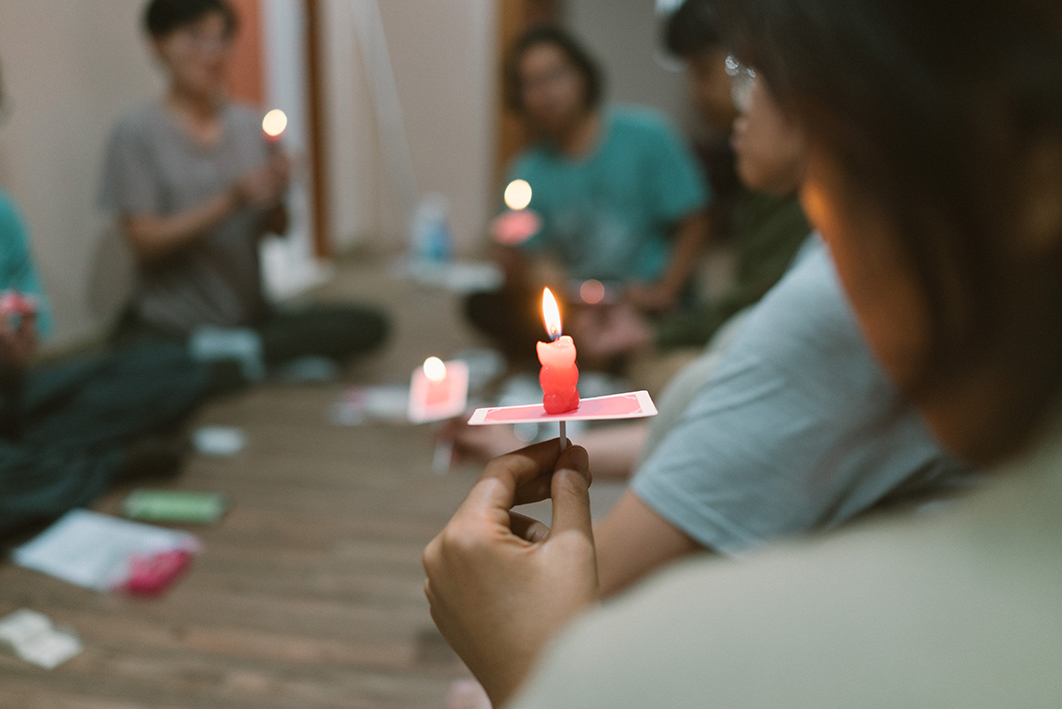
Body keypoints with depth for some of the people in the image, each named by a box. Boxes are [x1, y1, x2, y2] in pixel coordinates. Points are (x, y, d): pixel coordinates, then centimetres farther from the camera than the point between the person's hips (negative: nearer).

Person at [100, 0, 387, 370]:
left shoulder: (250, 124, 7)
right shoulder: (137, 131, -4)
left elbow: (278, 231, 9)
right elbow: (144, 241, -11)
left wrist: (275, 195, -14)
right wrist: (231, 201, -21)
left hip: (250, 314, 4)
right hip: (170, 326, -4)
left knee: (368, 325, -17)